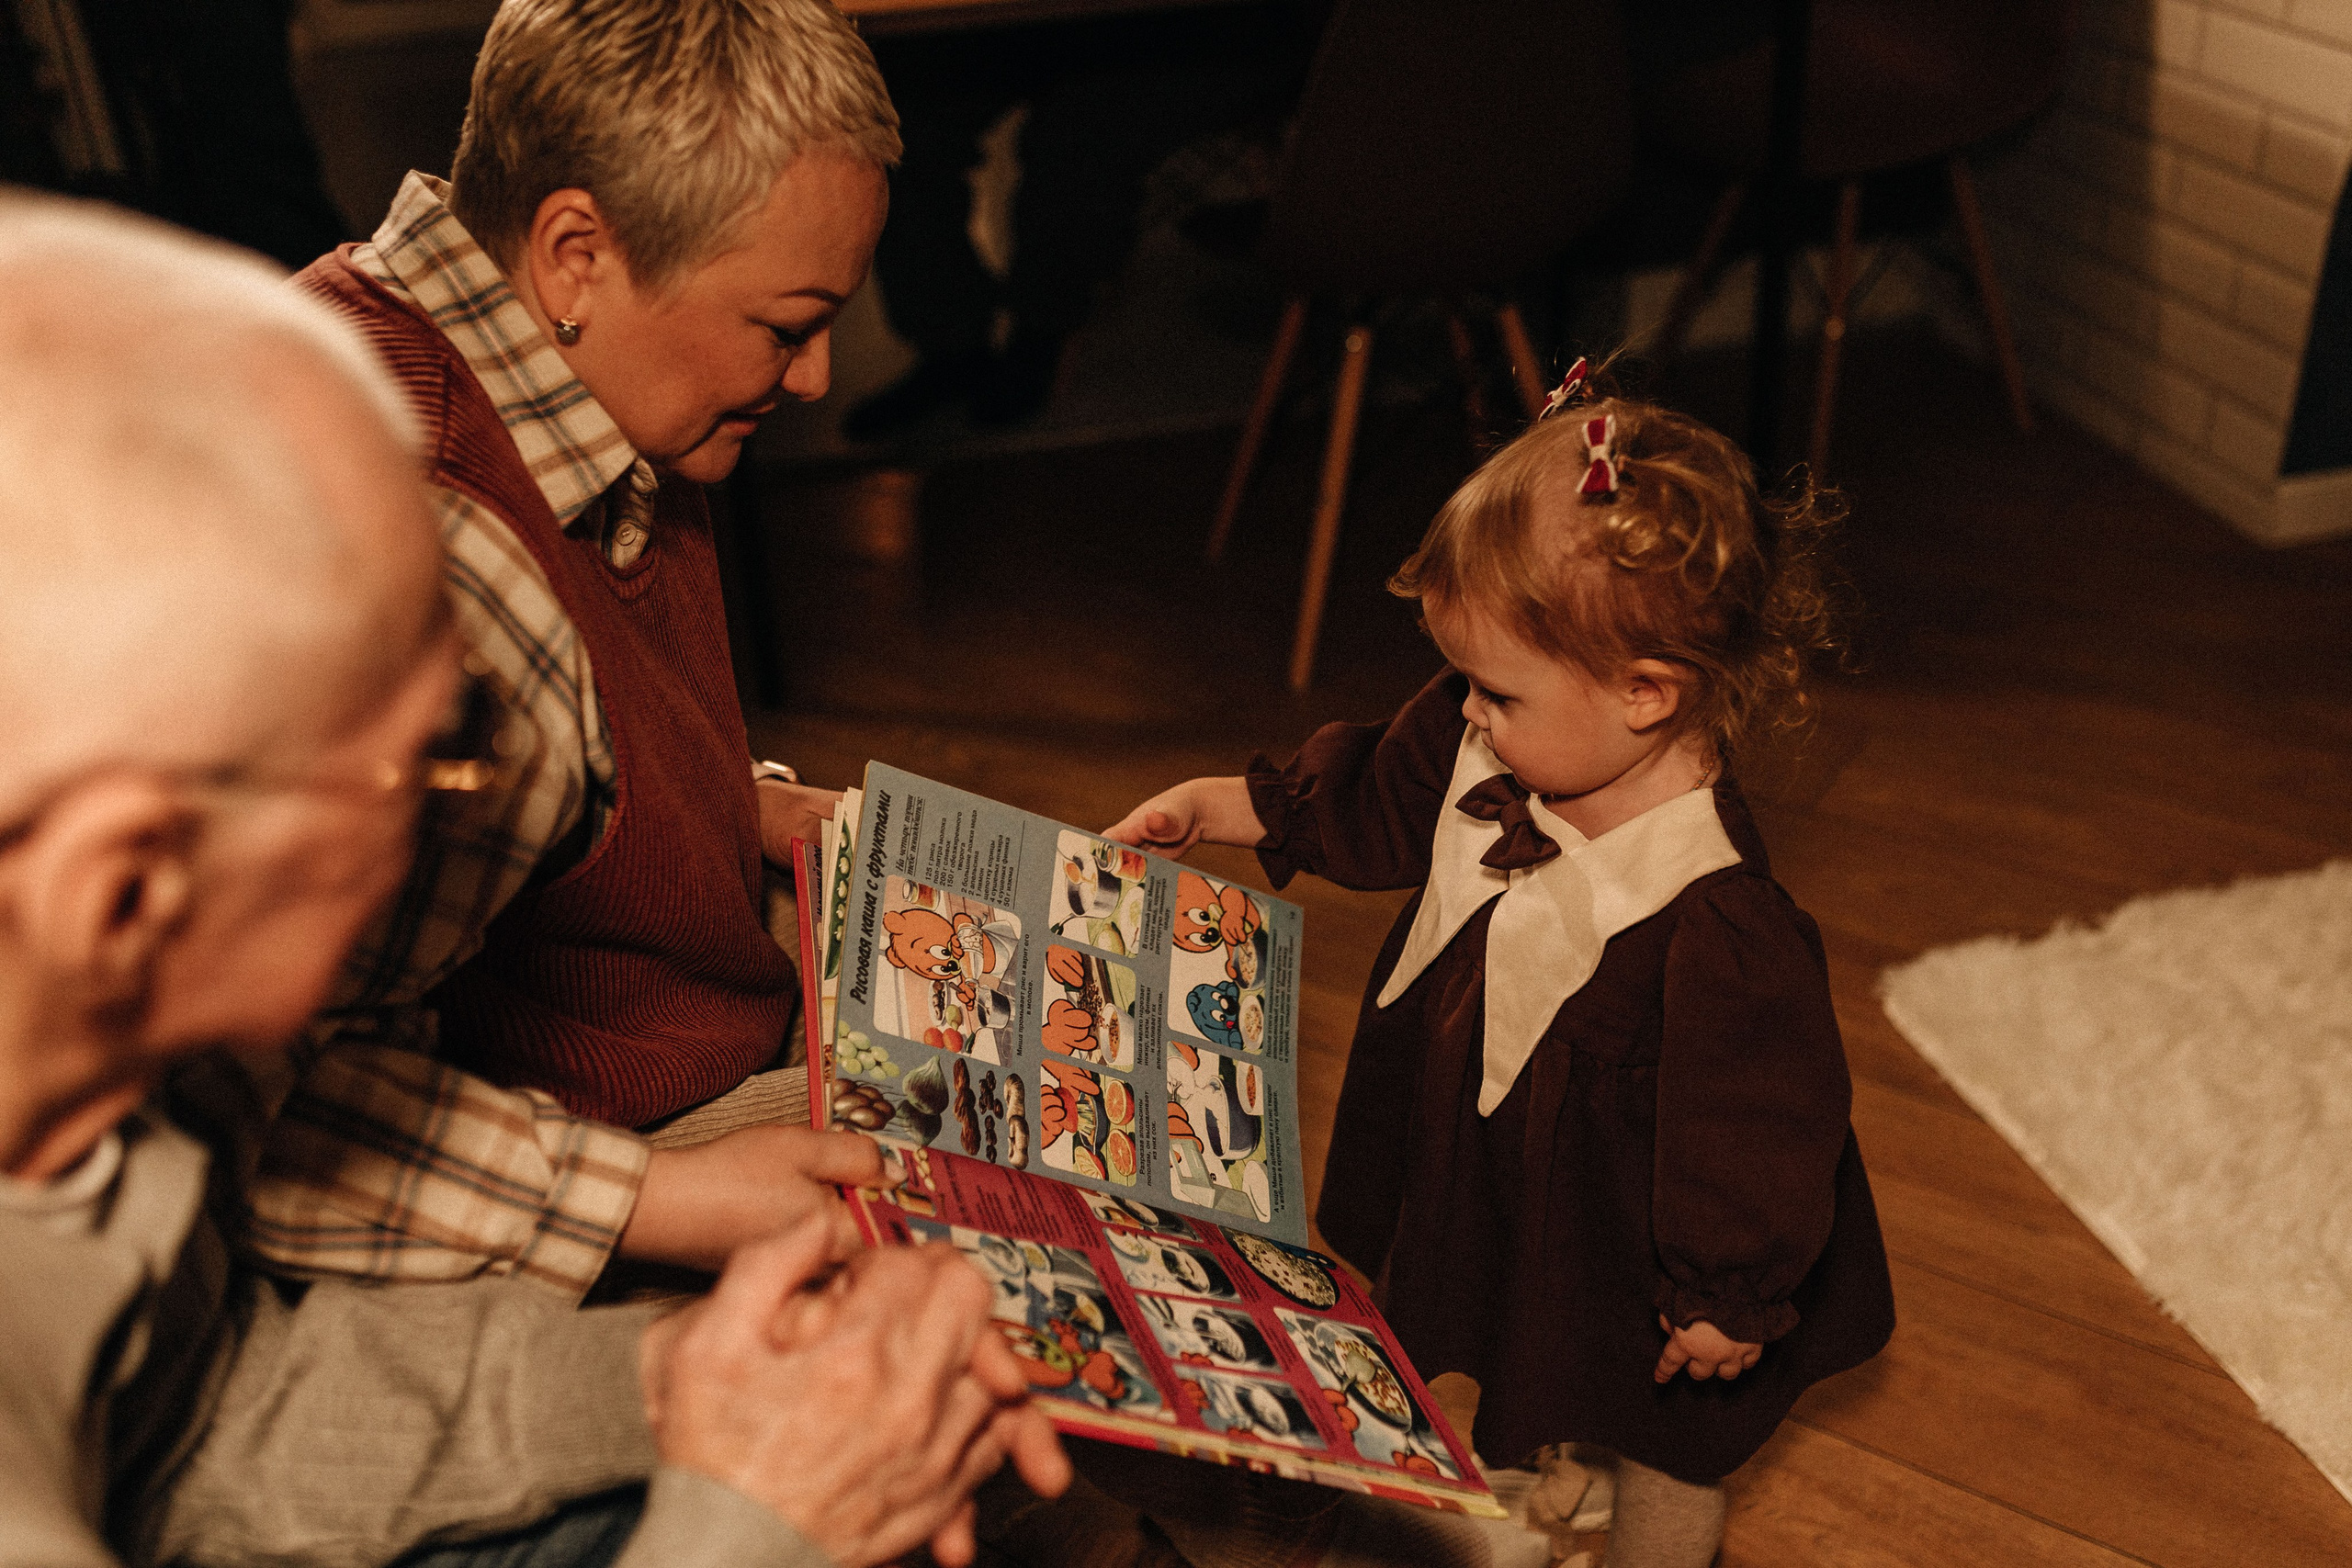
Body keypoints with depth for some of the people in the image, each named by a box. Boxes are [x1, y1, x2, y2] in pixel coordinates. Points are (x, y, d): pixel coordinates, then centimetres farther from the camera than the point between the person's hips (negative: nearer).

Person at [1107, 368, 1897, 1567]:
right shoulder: (1488, 745, -16)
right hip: (1479, 1176, 7)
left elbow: (1756, 1125, -28)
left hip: (1625, 1253, -7)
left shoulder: (1721, 930, -40)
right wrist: (1213, 808, 3)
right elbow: (1376, 803, 5)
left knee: (1663, 1437, 22)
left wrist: (1726, 1302, -16)